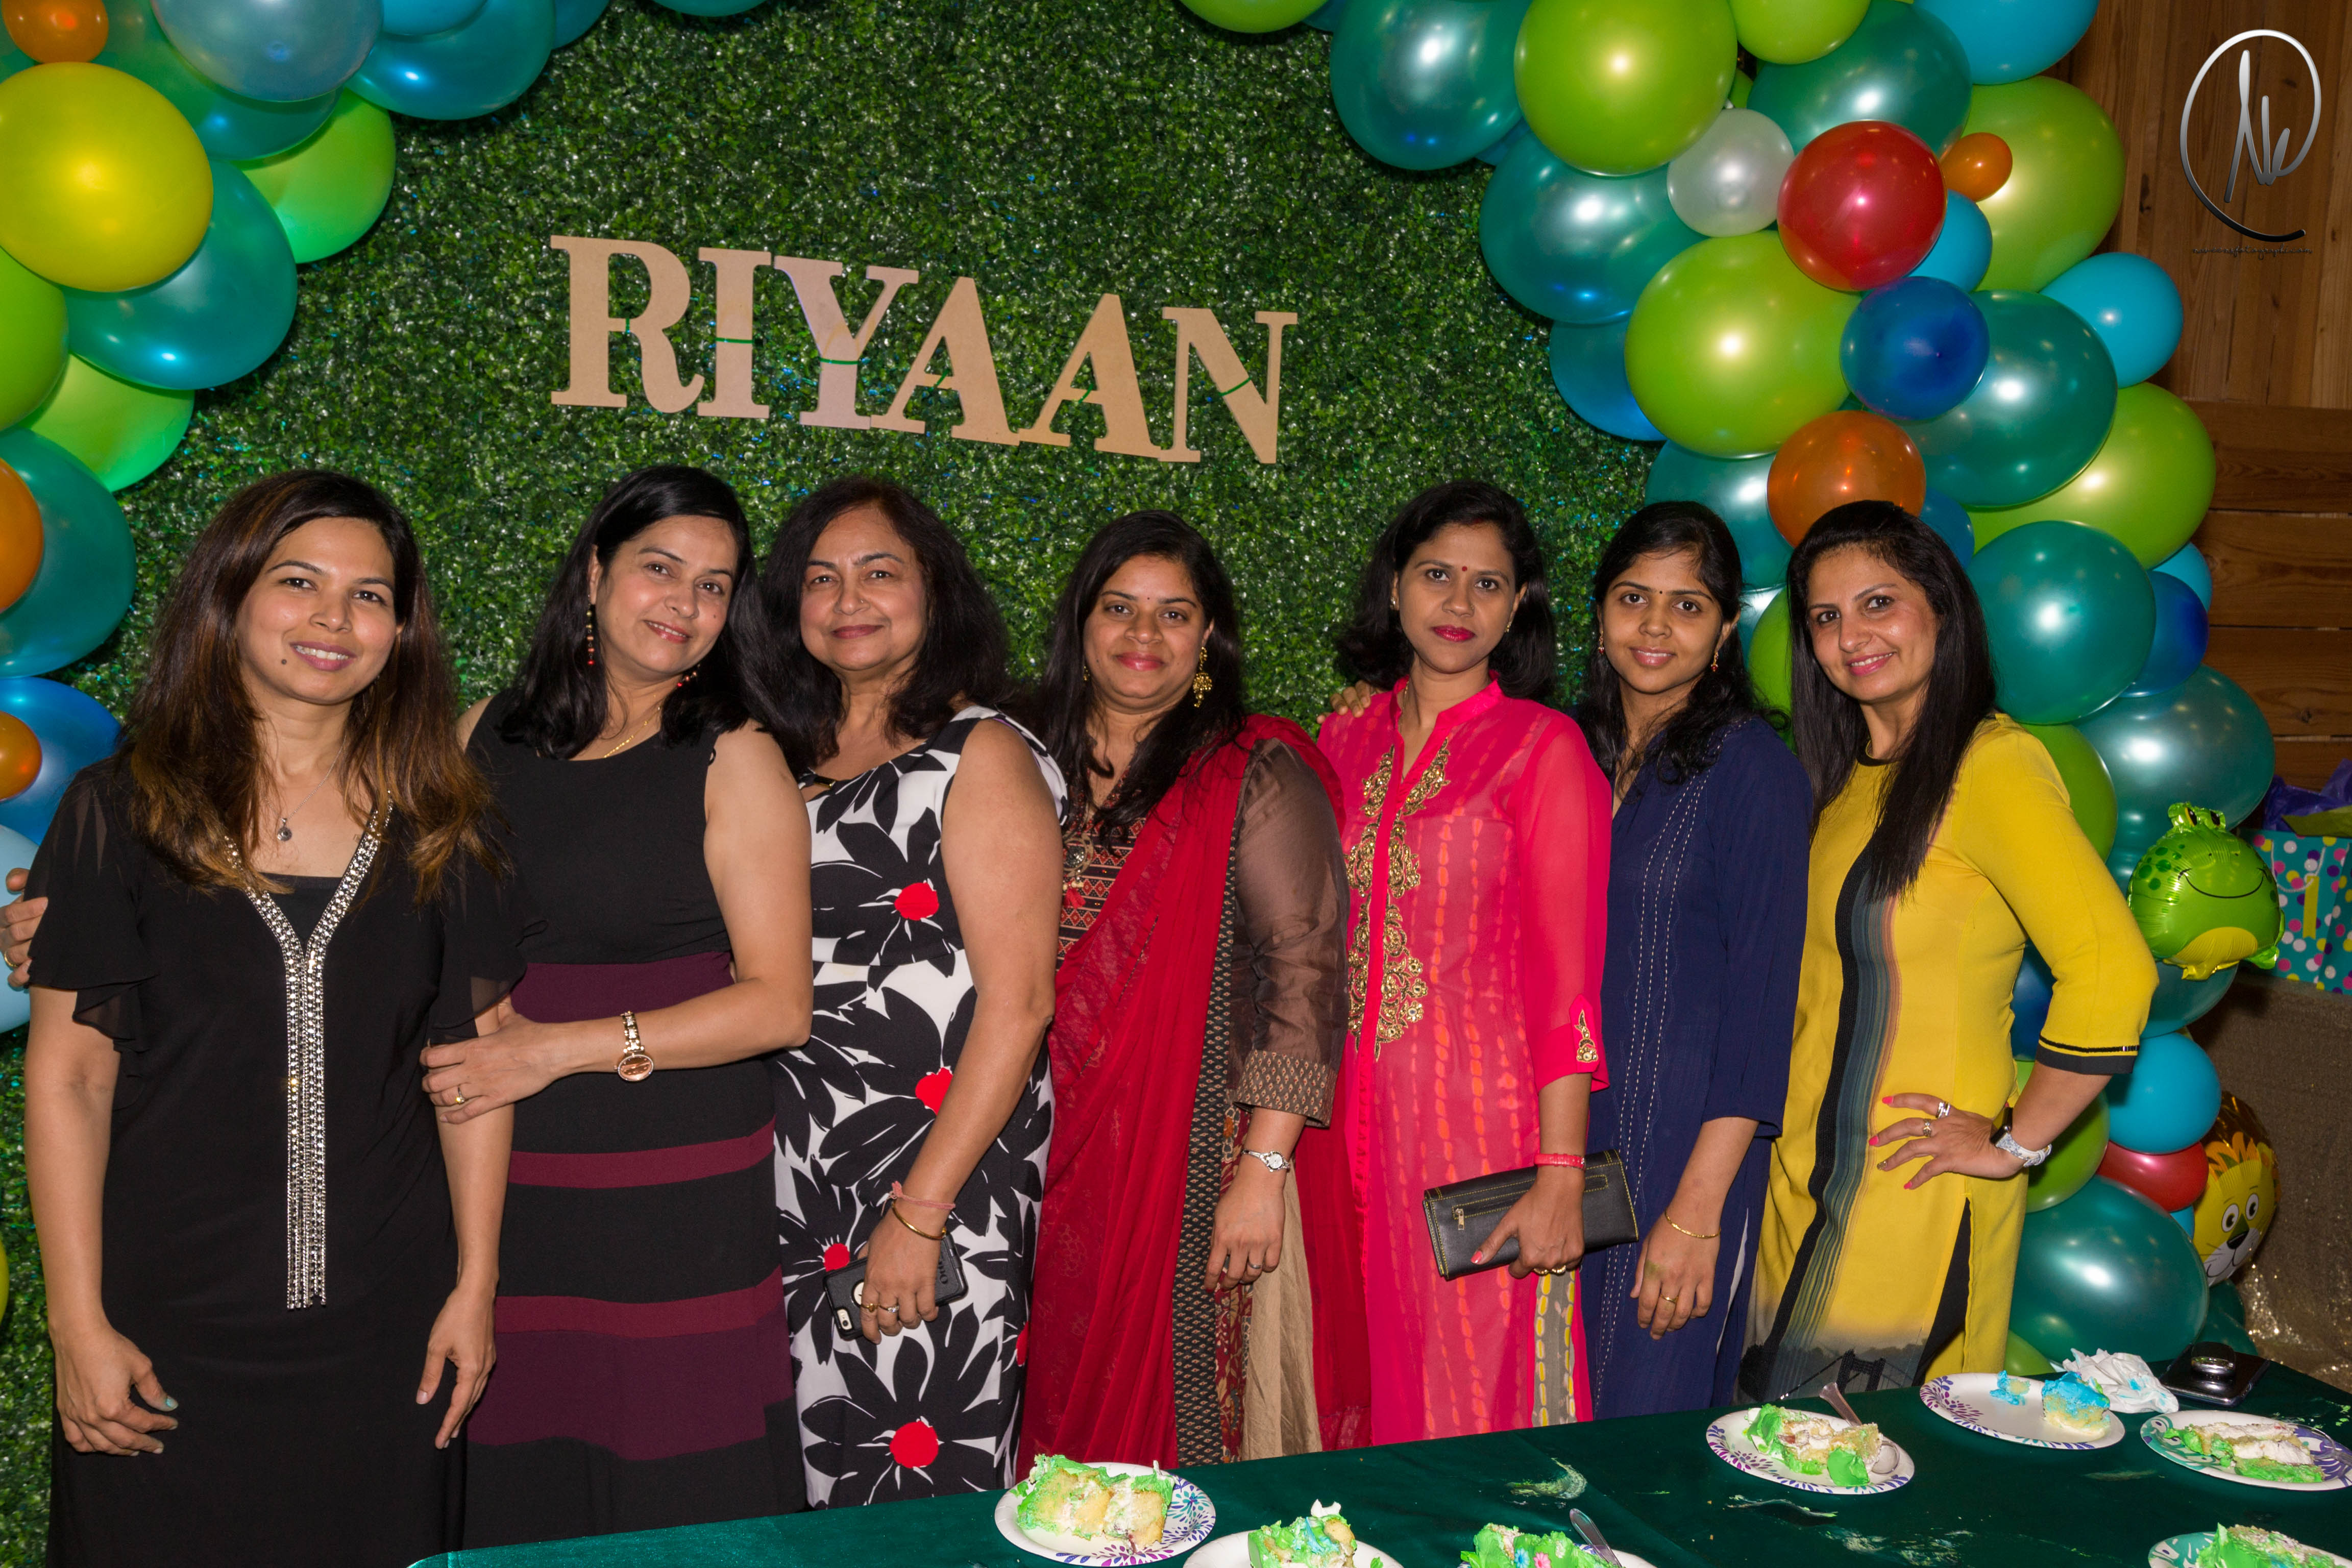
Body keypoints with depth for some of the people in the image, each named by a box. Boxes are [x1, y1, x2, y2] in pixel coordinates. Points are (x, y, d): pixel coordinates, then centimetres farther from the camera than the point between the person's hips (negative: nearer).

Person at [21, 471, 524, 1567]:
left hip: (383, 1333, 2)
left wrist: (475, 1286, 2)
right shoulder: (123, 810, -3)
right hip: (165, 1331, -1)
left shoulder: (439, 827, 3)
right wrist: (79, 1325, -7)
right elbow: (68, 1076, -4)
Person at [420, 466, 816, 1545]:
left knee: (678, 1507, 4)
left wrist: (560, 1048, -15)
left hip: (677, 1197, -3)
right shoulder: (488, 736, 8)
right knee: (505, 1506, 11)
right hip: (497, 1183, 4)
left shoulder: (734, 760, -4)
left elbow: (778, 1005, -9)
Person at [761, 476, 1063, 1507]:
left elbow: (1018, 1003, -13)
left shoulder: (981, 754, -7)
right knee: (807, 1487, 12)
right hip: (794, 1183, 6)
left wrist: (920, 1212, -17)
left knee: (923, 1496, 0)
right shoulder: (788, 762, 12)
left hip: (942, 1182, -6)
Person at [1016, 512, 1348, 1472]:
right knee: (1064, 1409, 11)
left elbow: (1303, 973, -11)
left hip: (1195, 1161, -4)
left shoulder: (1256, 775, -5)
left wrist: (1263, 1170, -17)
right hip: (1050, 1162, 4)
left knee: (1180, 1415, 2)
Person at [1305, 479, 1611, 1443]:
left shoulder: (1543, 747, -4)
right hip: (1349, 1119, 4)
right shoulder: (1346, 739, 9)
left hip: (1481, 1117, -4)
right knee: (1359, 1399, 11)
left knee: (1472, 1404, 3)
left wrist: (1561, 1173, -14)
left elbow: (1567, 975, -8)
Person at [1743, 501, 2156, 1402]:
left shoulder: (1990, 764, -15)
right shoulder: (1843, 777, 11)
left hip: (1916, 1189, -7)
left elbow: (2113, 970, -24)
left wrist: (2015, 1146, -15)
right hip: (1810, 1179, 8)